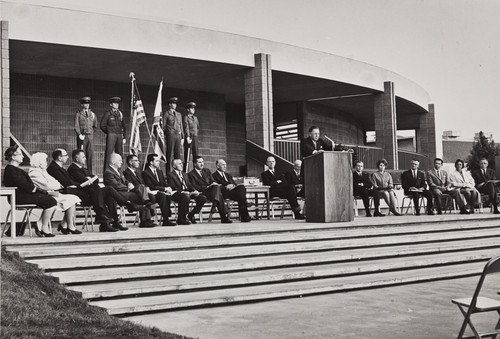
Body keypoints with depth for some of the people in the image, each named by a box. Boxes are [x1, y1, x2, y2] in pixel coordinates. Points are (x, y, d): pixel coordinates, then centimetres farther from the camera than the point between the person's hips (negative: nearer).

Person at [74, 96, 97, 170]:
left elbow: (95, 126, 23)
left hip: (90, 137, 3)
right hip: (82, 137, -3)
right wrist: (79, 134, -17)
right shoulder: (78, 114, 3)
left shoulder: (92, 114, 14)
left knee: (90, 154, 1)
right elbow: (76, 126, -5)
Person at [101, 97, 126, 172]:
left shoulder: (120, 114, 15)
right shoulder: (107, 114, 1)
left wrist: (124, 137, 11)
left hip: (119, 135, 5)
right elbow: (102, 125, 3)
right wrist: (109, 132, 2)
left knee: (119, 153, 4)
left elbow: (123, 126, 17)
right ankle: (106, 170, -11)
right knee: (109, 152, -10)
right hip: (111, 135, -5)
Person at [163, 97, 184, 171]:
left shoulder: (179, 114, 19)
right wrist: (164, 137, -5)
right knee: (169, 153, -5)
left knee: (178, 154, 4)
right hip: (170, 135, -5)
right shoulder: (166, 114, 3)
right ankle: (168, 172, -5)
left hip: (178, 135, 5)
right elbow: (164, 127, 1)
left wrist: (182, 137, 12)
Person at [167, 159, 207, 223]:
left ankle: (191, 215, 0)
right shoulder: (170, 175, 4)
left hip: (189, 192, 7)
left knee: (203, 198, -15)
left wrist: (195, 191, -2)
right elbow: (173, 188, -8)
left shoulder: (185, 175, 28)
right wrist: (182, 192, -23)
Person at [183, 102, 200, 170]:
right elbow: (186, 127, -11)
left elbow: (198, 127, 28)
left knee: (196, 153, 2)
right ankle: (185, 169, -8)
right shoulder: (186, 117, -1)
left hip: (195, 137, 6)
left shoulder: (195, 118, 18)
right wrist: (188, 137, -20)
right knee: (187, 153, -7)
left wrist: (196, 133, 14)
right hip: (189, 137, -6)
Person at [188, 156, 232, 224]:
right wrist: (206, 187, -17)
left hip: (212, 189, 4)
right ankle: (224, 216, -40)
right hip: (202, 192, -4)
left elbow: (213, 181, 19)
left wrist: (214, 184, -8)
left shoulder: (207, 171, 26)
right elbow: (194, 187, -5)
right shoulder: (191, 174, 7)